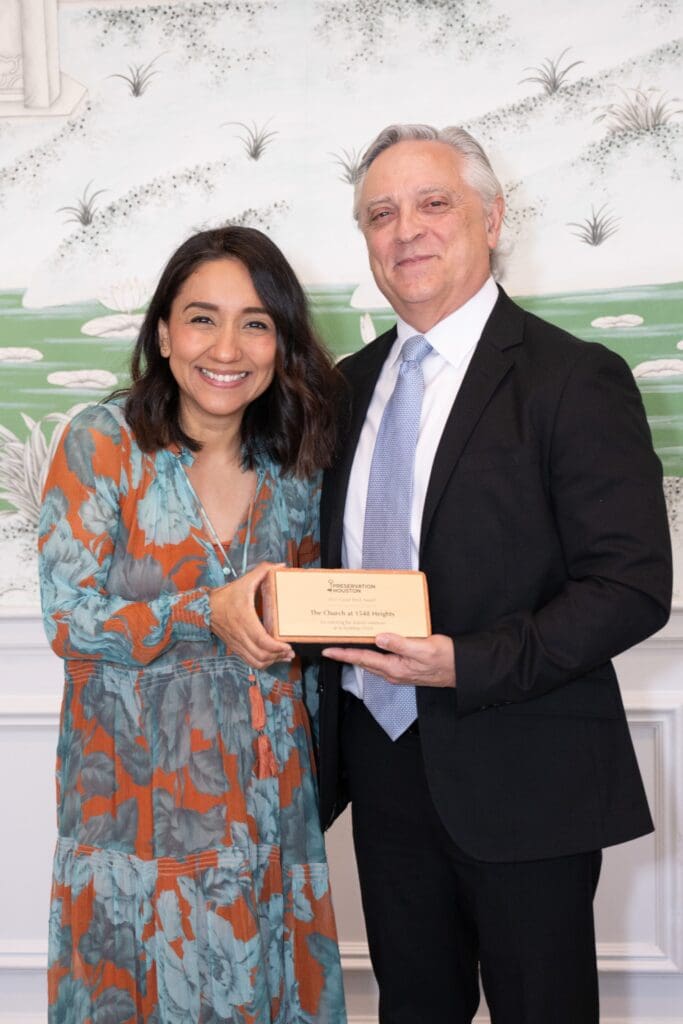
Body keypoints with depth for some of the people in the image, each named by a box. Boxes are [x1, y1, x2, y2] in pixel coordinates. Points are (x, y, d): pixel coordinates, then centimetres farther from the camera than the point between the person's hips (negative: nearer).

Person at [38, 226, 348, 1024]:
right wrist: (210, 613, -23)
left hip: (266, 797, 4)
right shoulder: (103, 443, -9)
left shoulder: (294, 464, 4)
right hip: (139, 791, -3)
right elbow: (67, 617, -13)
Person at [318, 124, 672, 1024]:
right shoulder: (351, 385, 10)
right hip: (381, 757, 6)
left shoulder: (575, 381, -11)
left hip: (522, 778, -5)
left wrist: (466, 666, -25)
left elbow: (632, 586, -16)